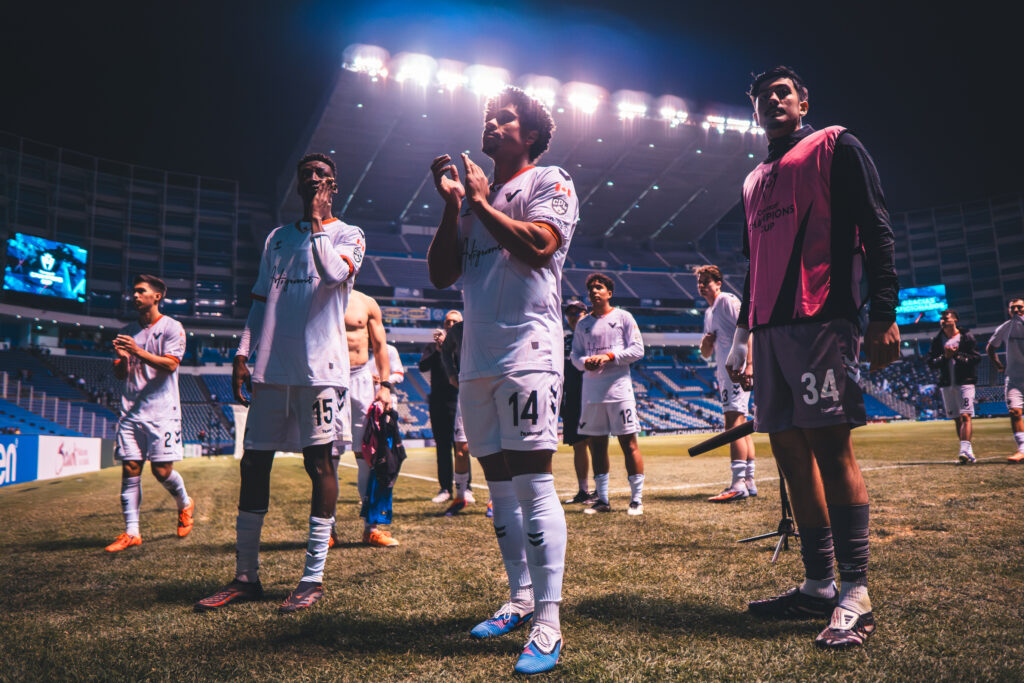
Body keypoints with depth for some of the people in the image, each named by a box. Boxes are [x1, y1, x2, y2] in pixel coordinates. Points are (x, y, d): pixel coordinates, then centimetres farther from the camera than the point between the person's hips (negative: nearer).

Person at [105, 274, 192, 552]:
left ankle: (185, 504, 23)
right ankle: (131, 531, 5)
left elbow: (171, 364, -12)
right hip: (131, 411, 5)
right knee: (130, 469, -1)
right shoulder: (127, 332, 15)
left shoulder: (171, 327, 0)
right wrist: (122, 358, -8)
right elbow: (120, 374, 13)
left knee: (162, 470, -6)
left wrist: (138, 351, -22)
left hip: (162, 410, -5)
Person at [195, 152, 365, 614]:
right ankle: (245, 576, 15)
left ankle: (313, 577, 3)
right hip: (271, 368, 5)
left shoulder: (348, 235, 8)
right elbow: (260, 302, 19)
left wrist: (317, 222, -5)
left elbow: (333, 273, -15)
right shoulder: (277, 238, 21)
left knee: (318, 461, -4)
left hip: (318, 366, -5)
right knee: (254, 462, 5)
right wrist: (242, 355, 11)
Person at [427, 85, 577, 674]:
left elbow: (539, 246, -15)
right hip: (476, 360, 7)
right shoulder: (477, 196, 22)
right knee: (499, 485, 10)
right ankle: (521, 600, 23)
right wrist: (452, 206, 5)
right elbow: (442, 275, 14)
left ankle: (548, 626, -8)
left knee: (533, 483, -12)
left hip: (526, 351, -7)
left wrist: (481, 203, -5)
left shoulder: (549, 181, 5)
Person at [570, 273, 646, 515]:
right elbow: (574, 354, 15)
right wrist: (585, 361, -7)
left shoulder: (623, 317, 4)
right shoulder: (583, 324, 16)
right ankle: (602, 499, 17)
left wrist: (609, 356, -13)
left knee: (628, 442, -5)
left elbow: (638, 350, -2)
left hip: (618, 388, -4)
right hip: (591, 390, 4)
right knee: (596, 444, 7)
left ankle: (637, 499, 3)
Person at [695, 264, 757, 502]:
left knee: (734, 422, -17)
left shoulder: (728, 301, -3)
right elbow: (706, 354, 25)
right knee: (740, 424, 10)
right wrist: (705, 343, 2)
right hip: (724, 373, 10)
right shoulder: (708, 313, 23)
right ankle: (749, 481, 16)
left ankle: (739, 484, -21)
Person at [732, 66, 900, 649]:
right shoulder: (755, 181, 26)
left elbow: (876, 228, -2)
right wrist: (742, 335, 22)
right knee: (790, 451, 5)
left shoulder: (835, 147, 8)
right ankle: (818, 585, 13)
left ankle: (856, 593, -4)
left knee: (829, 445, -12)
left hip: (821, 318, -7)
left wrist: (885, 312, -13)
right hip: (769, 327, 7)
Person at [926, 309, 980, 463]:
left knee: (966, 416, -14)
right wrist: (945, 357, -11)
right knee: (957, 420, 7)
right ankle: (968, 453, 14)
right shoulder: (937, 340, 10)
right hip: (946, 384, 4)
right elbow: (931, 363, 5)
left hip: (965, 382, -4)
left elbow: (977, 358, -4)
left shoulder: (967, 337, 2)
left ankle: (965, 451, -22)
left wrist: (957, 355, -14)